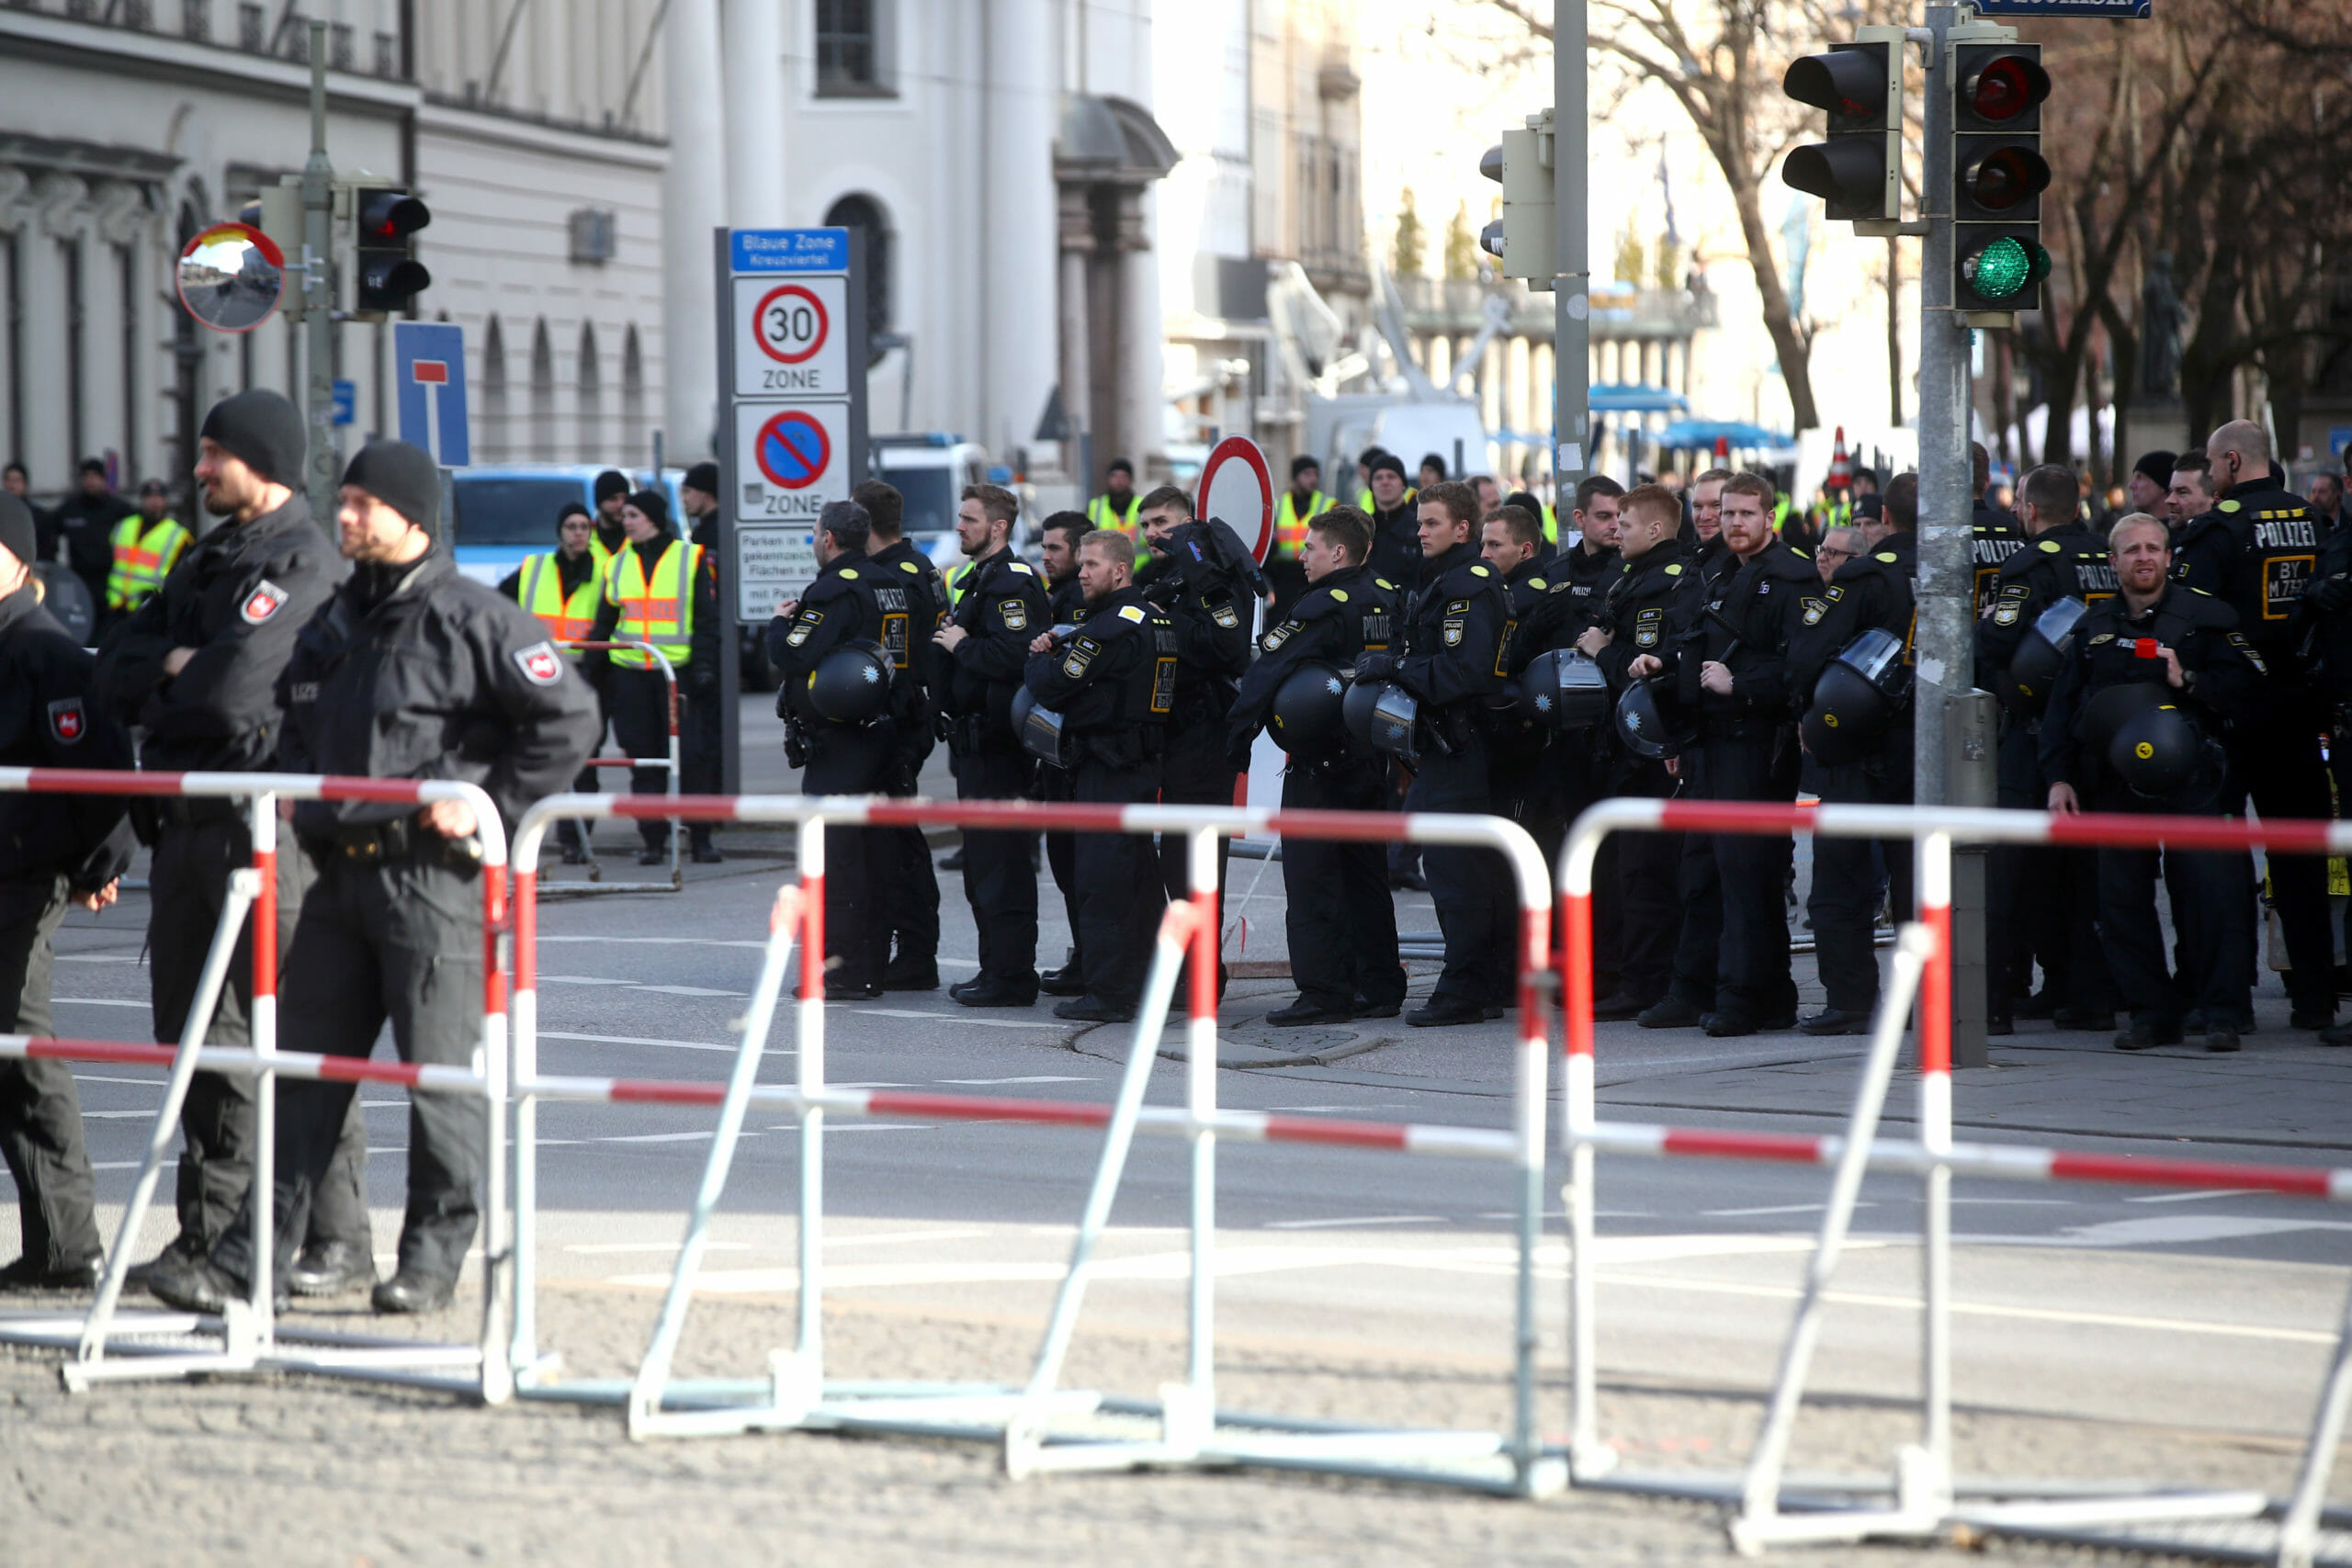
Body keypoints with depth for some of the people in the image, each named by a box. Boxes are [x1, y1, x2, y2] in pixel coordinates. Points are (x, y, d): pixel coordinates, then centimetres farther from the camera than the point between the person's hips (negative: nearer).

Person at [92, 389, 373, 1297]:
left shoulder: (304, 566, -10)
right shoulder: (205, 565, 19)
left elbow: (233, 687, -20)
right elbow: (115, 675, 13)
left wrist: (160, 692, 0)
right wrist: (180, 671, -8)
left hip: (268, 829, -9)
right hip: (187, 828, 9)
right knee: (197, 1033, 12)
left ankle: (338, 1239, -6)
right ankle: (212, 1231, 19)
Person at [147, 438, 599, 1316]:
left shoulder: (474, 620, -7)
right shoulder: (335, 625, 16)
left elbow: (567, 718, -10)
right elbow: (295, 727, 32)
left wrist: (491, 804, -12)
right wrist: (303, 804, 16)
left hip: (432, 877, -7)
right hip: (340, 873, 7)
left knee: (440, 1073, -2)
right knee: (306, 1072, 6)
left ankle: (434, 1254, 8)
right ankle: (249, 1259, 6)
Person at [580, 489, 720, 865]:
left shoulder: (693, 559, 2)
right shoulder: (618, 565, 14)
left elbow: (708, 620, 1)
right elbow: (604, 623, 18)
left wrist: (704, 666, -8)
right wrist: (590, 670, 11)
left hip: (678, 672, -4)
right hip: (629, 673, 4)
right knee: (642, 757, 1)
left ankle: (701, 837, 5)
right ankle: (652, 838, 6)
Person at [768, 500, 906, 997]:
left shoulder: (834, 592, -15)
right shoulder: (892, 585, 11)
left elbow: (792, 656, -21)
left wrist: (782, 622, 1)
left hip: (838, 742, -8)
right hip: (886, 731, 8)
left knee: (835, 852, -6)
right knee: (873, 852, 13)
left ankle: (842, 970, -7)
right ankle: (872, 964, 18)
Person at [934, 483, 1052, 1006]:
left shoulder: (1013, 582, -14)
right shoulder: (978, 580, 19)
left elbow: (1014, 657, -27)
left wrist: (962, 645, -14)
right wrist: (954, 643, 9)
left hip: (997, 743, -11)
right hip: (976, 742, 11)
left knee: (1001, 862, -8)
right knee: (982, 864, 14)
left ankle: (1011, 976, -6)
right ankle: (997, 969, 20)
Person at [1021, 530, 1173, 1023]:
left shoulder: (1110, 627, -17)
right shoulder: (1157, 618, 14)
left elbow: (1053, 686, -16)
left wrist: (1039, 658, 5)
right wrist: (1056, 648, 4)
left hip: (1107, 768, -10)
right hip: (1146, 759, 10)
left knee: (1102, 880, -7)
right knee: (1138, 879, 13)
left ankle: (1107, 994, -7)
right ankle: (1138, 986, 19)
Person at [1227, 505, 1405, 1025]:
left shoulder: (1322, 606, -16)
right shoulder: (1387, 599, 7)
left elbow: (1268, 671, -18)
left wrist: (1235, 734, -9)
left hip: (1320, 760, -8)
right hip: (1372, 760, 8)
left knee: (1310, 878, -4)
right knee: (1366, 874, 15)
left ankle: (1322, 993, -8)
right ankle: (1380, 987, 17)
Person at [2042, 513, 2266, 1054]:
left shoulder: (2205, 615, 3)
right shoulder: (2094, 626, 14)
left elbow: (2247, 684, -4)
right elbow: (2061, 708, 15)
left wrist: (2189, 681, -17)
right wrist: (2059, 778, 7)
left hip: (2188, 780, -3)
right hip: (2115, 785, 3)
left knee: (2205, 891, -9)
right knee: (2122, 897, 0)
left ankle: (2218, 1010, -2)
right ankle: (2151, 1012, 7)